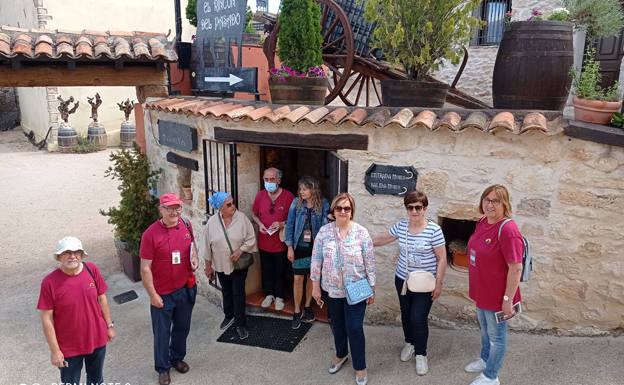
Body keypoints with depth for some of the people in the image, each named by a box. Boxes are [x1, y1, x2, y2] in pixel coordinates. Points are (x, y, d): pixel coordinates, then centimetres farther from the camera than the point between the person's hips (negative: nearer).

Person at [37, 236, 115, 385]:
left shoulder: (92, 269, -10)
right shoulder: (49, 282, -19)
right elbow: (47, 318, -13)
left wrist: (109, 326, 6)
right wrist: (54, 350, -11)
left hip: (97, 340, 3)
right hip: (69, 348, -3)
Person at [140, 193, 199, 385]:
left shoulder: (186, 225, -4)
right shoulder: (150, 234, -20)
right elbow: (145, 268, -16)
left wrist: (195, 257, -3)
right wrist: (152, 295, -15)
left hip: (186, 288, 5)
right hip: (163, 293, -5)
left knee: (182, 327, 22)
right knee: (162, 332, 12)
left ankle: (177, 358, 46)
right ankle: (162, 368, 33)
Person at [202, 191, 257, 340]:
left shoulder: (241, 218, -13)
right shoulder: (212, 222, -9)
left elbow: (251, 238, -6)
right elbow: (207, 246, 0)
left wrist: (240, 251, -21)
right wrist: (208, 266, 4)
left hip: (239, 264, -2)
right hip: (221, 265, 2)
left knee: (238, 292, 1)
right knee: (226, 291, 19)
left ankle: (240, 324, 15)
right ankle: (229, 316, 41)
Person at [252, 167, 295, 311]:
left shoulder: (288, 196, -12)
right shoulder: (260, 195, -2)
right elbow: (255, 215, 12)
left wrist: (283, 224, -20)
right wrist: (259, 224, -8)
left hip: (280, 242, -3)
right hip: (264, 241, 3)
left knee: (280, 271, 11)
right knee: (266, 270, 18)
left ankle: (279, 297, 30)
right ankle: (269, 294, 37)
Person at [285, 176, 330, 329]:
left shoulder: (323, 204, -7)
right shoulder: (296, 203, -6)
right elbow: (290, 225, -1)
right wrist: (290, 247, -3)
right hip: (300, 246, 0)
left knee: (312, 277, 13)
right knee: (298, 278, 2)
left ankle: (308, 306, 32)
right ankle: (297, 311, 17)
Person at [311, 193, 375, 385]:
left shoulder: (362, 233, -11)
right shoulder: (324, 232, -6)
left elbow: (370, 263, -5)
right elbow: (316, 260, 0)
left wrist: (372, 289, -3)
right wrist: (315, 286, 2)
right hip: (333, 289, 3)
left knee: (354, 328, 0)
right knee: (337, 324, 19)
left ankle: (360, 367, 21)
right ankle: (341, 355, 45)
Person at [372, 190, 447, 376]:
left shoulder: (434, 230, -16)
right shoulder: (401, 226, -3)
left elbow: (442, 258, -11)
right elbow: (382, 239, 11)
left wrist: (438, 283, -11)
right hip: (402, 279, 4)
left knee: (419, 318, -4)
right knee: (406, 313, 17)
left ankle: (421, 354, 19)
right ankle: (409, 343, 43)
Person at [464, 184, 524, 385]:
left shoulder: (508, 230, -28)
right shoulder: (482, 222, 0)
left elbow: (516, 268, -26)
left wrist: (508, 299, -22)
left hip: (497, 295, -8)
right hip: (481, 291, 8)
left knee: (496, 336, 14)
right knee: (484, 328, 29)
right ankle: (485, 360, 52)